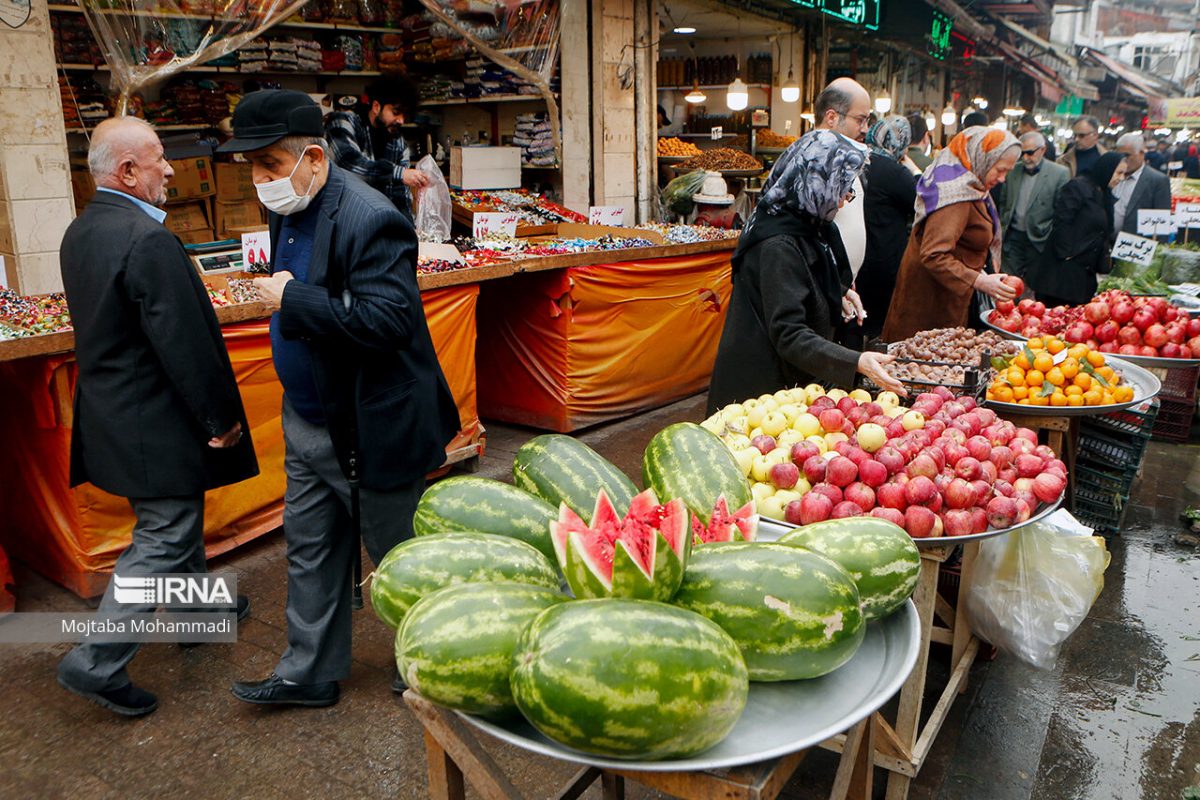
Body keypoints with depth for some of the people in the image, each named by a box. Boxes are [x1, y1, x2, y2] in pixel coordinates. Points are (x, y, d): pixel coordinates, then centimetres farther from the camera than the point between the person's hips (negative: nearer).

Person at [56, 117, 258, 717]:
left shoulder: (79, 233, 7)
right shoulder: (148, 240, -24)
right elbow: (184, 342, -24)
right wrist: (221, 419, -14)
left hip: (111, 409, 10)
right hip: (155, 421, -10)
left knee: (175, 519, 25)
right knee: (163, 538, 2)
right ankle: (96, 663, 8)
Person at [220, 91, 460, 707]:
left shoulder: (370, 220, -23)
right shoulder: (289, 210, 7)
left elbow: (387, 320, -32)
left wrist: (292, 300, -26)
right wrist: (279, 296, 5)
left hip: (373, 427, -9)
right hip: (309, 422, 9)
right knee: (310, 551, 18)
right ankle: (309, 673, 36)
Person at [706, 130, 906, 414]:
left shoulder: (806, 228, 6)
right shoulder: (778, 246, -25)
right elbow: (788, 334, -30)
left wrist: (838, 293, 7)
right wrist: (855, 362, -38)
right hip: (760, 386, -10)